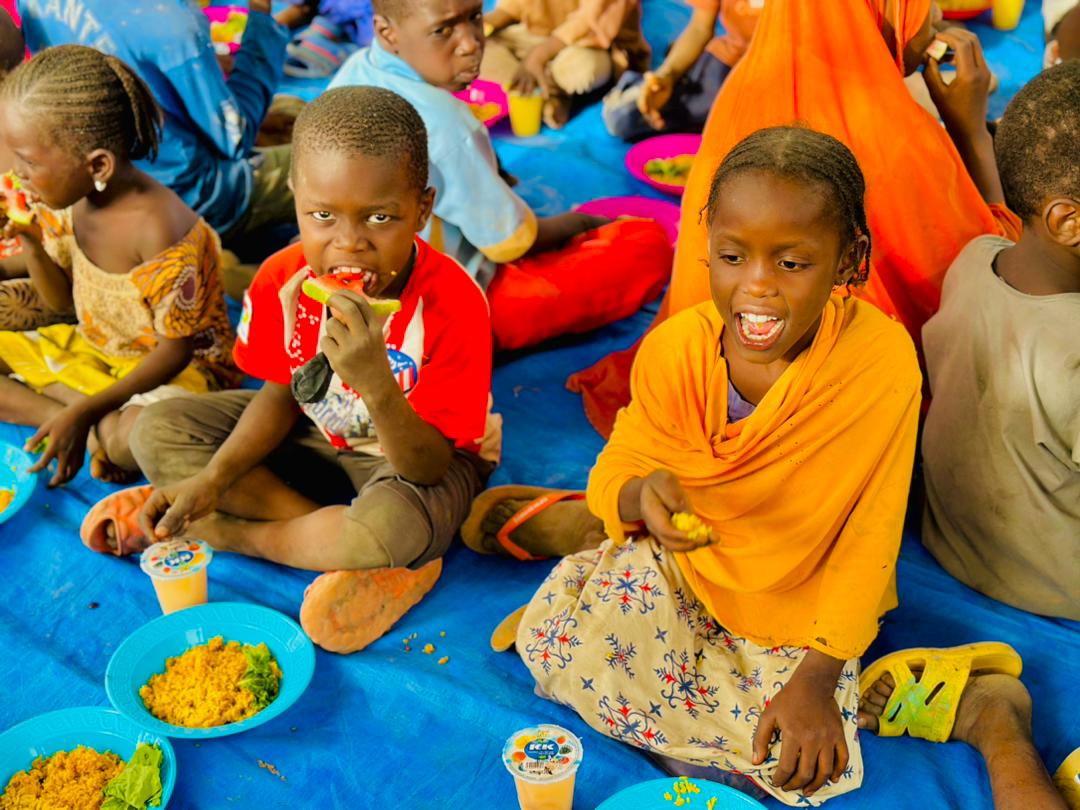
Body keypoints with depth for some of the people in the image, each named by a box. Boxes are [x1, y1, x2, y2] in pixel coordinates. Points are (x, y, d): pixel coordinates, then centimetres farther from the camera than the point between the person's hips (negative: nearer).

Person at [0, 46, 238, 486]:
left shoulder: (158, 229, -28)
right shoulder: (69, 201, -5)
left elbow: (175, 350, -21)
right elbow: (60, 299, 9)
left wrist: (84, 410, -24)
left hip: (177, 369, -9)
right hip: (92, 350, 9)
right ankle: (99, 429, -13)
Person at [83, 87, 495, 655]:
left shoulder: (452, 304, -32)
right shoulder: (282, 280, -17)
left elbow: (426, 467, -30)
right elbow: (281, 394, 0)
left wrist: (376, 384, -49)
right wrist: (213, 479, -14)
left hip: (416, 456, -5)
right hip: (316, 435, 6)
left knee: (394, 526, -41)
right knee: (157, 432, -7)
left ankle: (226, 531, -13)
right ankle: (335, 539, -18)